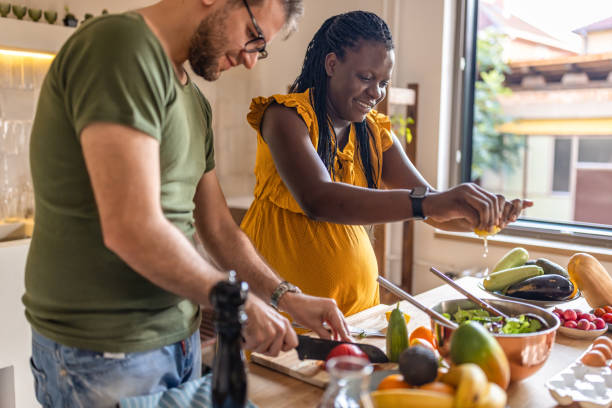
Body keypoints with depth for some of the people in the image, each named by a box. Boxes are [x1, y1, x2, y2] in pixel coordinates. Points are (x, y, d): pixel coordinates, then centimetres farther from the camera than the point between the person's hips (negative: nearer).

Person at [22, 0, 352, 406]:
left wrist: (285, 296, 4)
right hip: (104, 355, -8)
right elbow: (133, 228, -27)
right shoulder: (120, 45, -19)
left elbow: (218, 227, 14)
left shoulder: (195, 102, 10)